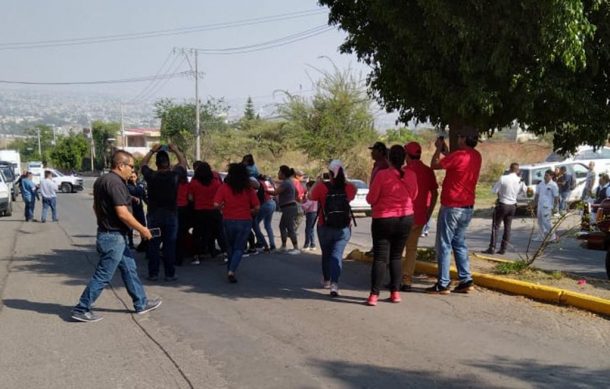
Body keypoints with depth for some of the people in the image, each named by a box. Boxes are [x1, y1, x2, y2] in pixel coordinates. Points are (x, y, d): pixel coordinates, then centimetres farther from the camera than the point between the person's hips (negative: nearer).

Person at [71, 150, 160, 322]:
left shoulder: (101, 180, 11)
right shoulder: (115, 182, -21)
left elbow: (96, 206, 21)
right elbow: (122, 213, -25)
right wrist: (142, 229, -16)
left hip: (107, 233, 11)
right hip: (114, 237, -11)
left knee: (129, 269, 16)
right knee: (103, 276, -3)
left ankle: (141, 303, 25)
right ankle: (81, 309, 4)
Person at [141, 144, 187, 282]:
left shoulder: (151, 176, -7)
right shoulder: (174, 175, -9)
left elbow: (143, 163, 13)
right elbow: (183, 163, 10)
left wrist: (152, 151, 20)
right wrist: (175, 150, 18)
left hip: (154, 215, 1)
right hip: (171, 214, -1)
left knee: (153, 245, 7)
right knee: (170, 245, 3)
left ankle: (153, 273, 10)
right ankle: (170, 274, 5)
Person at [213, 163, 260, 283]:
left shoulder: (224, 187, -6)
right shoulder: (248, 189, -4)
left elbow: (216, 204, -13)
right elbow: (257, 207, -6)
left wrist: (223, 208, 7)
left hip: (228, 220, 1)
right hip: (245, 221, -1)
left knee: (230, 247, 21)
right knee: (239, 249, 5)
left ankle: (230, 270, 30)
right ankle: (231, 271, -13)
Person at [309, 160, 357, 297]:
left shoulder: (321, 187, -12)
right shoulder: (349, 188, -7)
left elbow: (311, 196, 7)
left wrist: (318, 182, 18)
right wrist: (344, 180, 17)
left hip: (325, 228, 0)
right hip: (344, 228, 0)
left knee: (326, 254, 19)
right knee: (337, 255, -4)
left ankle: (326, 280, 36)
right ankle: (334, 284, -21)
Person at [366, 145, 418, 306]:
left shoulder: (382, 175, -15)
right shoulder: (411, 175, -3)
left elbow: (370, 199, -9)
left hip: (384, 220, -3)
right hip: (406, 219, 4)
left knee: (380, 257, 0)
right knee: (397, 256, 15)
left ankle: (374, 295, -5)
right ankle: (395, 292, 14)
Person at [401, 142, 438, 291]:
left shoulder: (404, 171, -11)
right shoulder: (428, 171, 4)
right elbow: (434, 194, 7)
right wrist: (428, 214, 14)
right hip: (420, 217, 4)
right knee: (412, 248, 12)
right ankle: (407, 281, 10)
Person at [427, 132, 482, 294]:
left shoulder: (458, 155, -19)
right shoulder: (476, 156, 7)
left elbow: (434, 165, -8)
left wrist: (439, 149, 8)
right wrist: (444, 149, 22)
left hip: (452, 207, -8)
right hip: (468, 207, 8)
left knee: (444, 245, -1)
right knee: (459, 243, 17)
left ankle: (443, 284, 1)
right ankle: (466, 280, 13)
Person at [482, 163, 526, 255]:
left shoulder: (503, 178, -16)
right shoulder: (520, 180, -3)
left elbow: (494, 190, -12)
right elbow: (524, 191, 12)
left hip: (502, 205, -4)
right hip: (512, 206, 4)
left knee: (495, 226, 1)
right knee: (507, 227, 12)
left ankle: (492, 248, -3)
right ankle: (503, 248, 13)